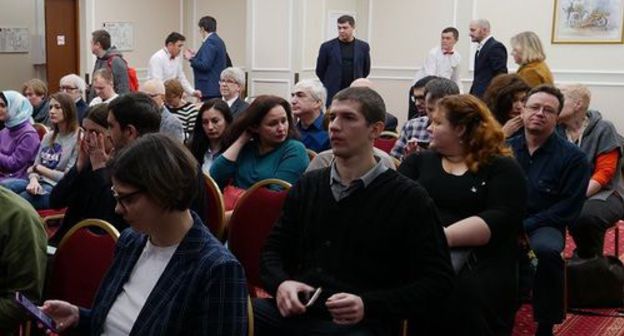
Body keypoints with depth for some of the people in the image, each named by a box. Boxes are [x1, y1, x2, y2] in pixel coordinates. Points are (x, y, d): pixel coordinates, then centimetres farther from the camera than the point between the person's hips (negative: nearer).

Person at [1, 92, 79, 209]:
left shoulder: (78, 139, -5)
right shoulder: (48, 137, 19)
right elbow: (35, 167, 12)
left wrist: (39, 168, -4)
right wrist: (33, 180, -12)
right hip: (39, 183, 7)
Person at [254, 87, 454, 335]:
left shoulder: (408, 198, 2)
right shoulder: (307, 186, 16)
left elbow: (438, 280, 0)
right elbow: (273, 249, 21)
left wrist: (368, 306, -14)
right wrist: (280, 283, -3)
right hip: (295, 311, 3)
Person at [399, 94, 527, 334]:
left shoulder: (502, 167, 9)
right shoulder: (419, 160, 21)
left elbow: (501, 220, -7)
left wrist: (445, 237, -19)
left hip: (479, 259, -2)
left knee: (466, 292, -34)